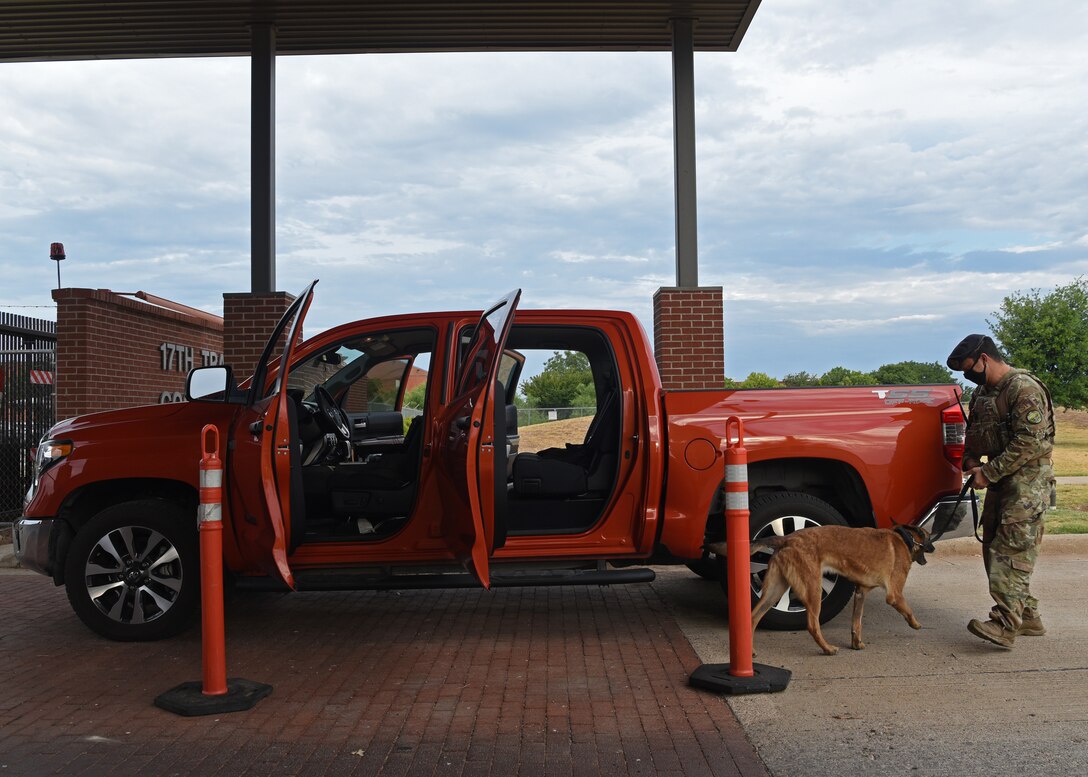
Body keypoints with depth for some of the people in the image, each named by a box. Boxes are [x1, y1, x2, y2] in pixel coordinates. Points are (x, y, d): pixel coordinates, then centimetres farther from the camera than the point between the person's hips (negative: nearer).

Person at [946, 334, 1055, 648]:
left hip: (1027, 481, -10)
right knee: (994, 548, 10)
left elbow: (1028, 443, -21)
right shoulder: (982, 392, 14)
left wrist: (988, 472, -18)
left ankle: (1006, 624, -20)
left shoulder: (1025, 389, -16)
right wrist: (970, 459, 5)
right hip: (1000, 481, 10)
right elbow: (974, 431, 26)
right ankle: (1027, 617, 19)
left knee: (1012, 549, -16)